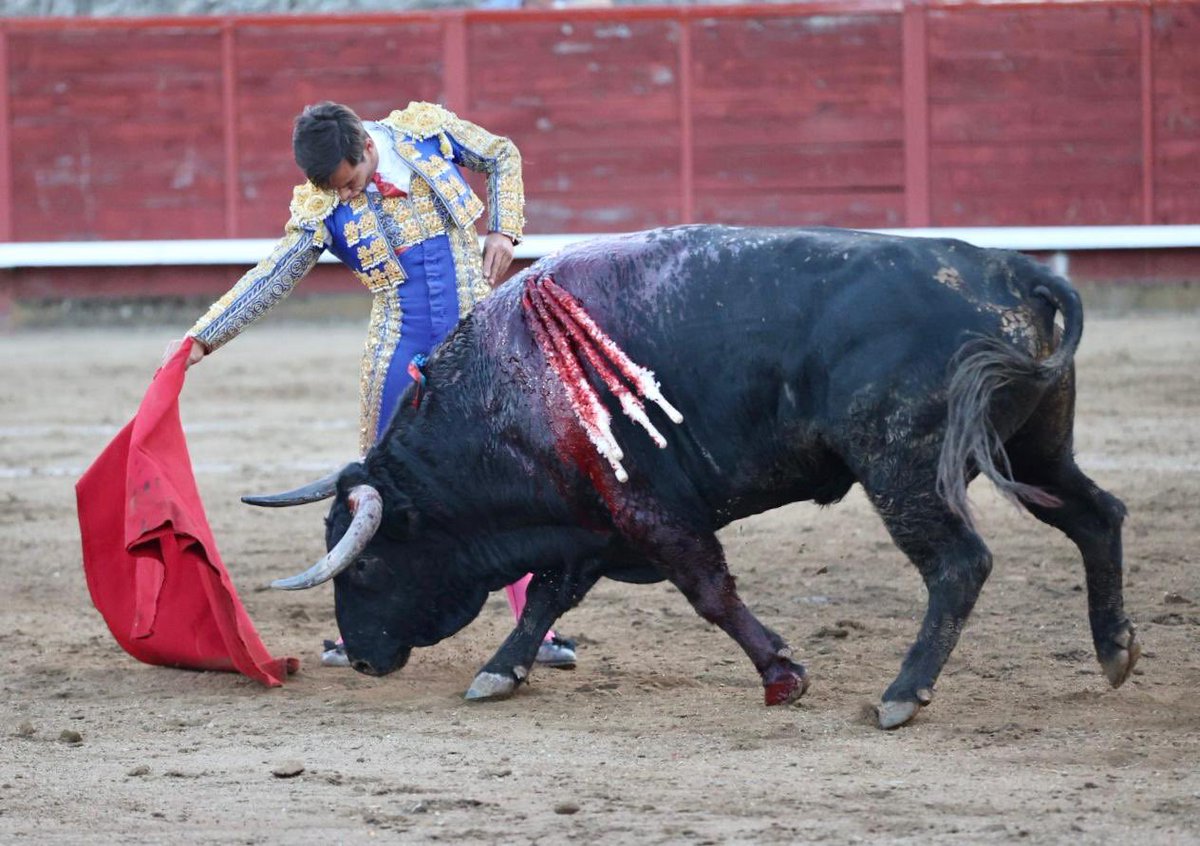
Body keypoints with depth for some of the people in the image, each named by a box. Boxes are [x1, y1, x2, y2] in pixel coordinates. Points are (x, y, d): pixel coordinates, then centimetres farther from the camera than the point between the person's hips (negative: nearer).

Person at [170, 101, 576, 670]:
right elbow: (272, 279, -5)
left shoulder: (426, 130, -6)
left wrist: (503, 231, -4)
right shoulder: (320, 207, -6)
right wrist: (203, 338, -11)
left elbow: (502, 157, 9)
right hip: (400, 350, 1)